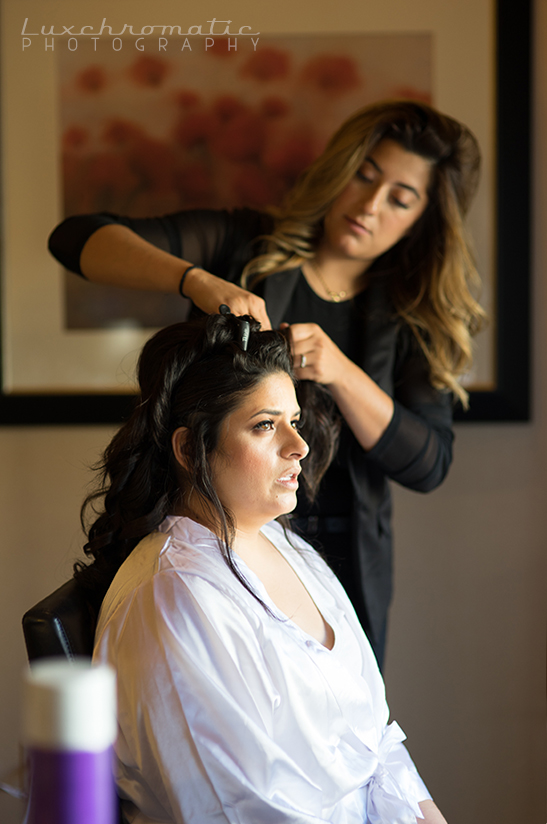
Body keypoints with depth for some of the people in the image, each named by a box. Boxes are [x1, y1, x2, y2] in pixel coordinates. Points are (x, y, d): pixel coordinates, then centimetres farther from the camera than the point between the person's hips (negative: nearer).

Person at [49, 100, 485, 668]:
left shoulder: (416, 318, 1)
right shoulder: (243, 245, -4)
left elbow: (428, 465, -9)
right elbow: (78, 239, -15)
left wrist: (340, 372, -25)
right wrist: (196, 279, -33)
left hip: (340, 561, 2)